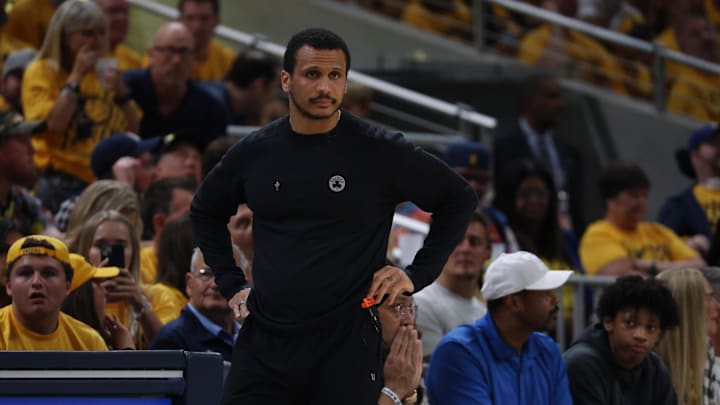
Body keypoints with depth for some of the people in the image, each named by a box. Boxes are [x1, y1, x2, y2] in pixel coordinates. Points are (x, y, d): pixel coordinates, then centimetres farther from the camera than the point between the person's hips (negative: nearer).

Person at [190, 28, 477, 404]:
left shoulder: (379, 151, -4)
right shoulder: (254, 153, 6)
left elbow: (459, 199, 6)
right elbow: (205, 210, 25)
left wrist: (417, 274, 1)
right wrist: (231, 284, 16)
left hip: (345, 345, -3)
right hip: (264, 344, 3)